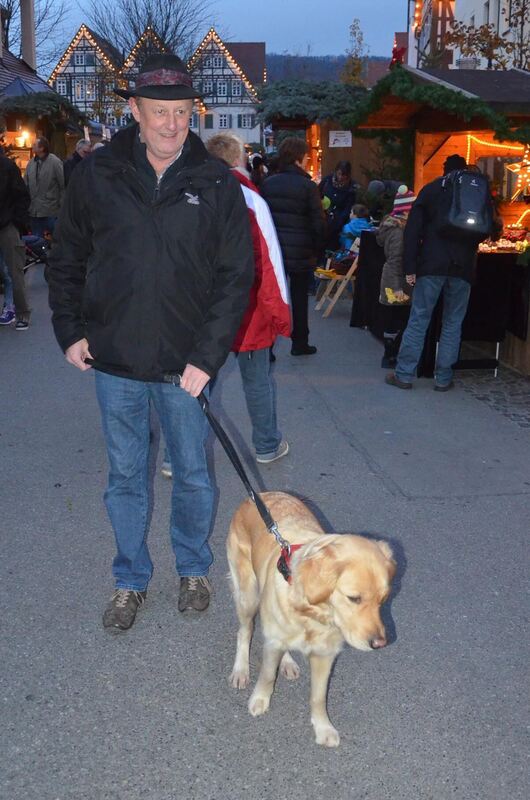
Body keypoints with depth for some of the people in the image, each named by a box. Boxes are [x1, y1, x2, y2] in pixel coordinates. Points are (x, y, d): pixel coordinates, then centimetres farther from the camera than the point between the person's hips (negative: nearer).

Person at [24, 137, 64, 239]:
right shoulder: (31, 163, 6)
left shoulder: (55, 162, -9)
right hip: (34, 211, 5)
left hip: (51, 211, -5)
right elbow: (25, 185, 10)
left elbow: (63, 185, -8)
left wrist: (61, 205, -9)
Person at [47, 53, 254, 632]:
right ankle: (131, 580, 33)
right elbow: (67, 260, 9)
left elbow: (236, 275, -4)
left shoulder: (216, 185, -4)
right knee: (126, 477, 14)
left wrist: (208, 355, -11)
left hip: (185, 363, -1)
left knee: (192, 474, 14)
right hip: (114, 360, 1)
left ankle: (193, 569, 38)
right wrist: (69, 330, -1)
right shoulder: (96, 175, -1)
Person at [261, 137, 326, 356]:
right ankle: (299, 343, 21)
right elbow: (318, 222, -11)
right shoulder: (307, 186, -9)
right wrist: (316, 248, 1)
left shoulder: (268, 183, 2)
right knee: (299, 297, 11)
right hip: (301, 252, -3)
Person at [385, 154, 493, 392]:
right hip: (463, 267, 1)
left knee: (418, 320, 1)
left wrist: (410, 267, -4)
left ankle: (404, 374, 2)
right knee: (452, 324, 7)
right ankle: (443, 378, 9)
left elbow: (412, 230, -2)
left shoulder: (431, 189, 6)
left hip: (432, 265, -1)